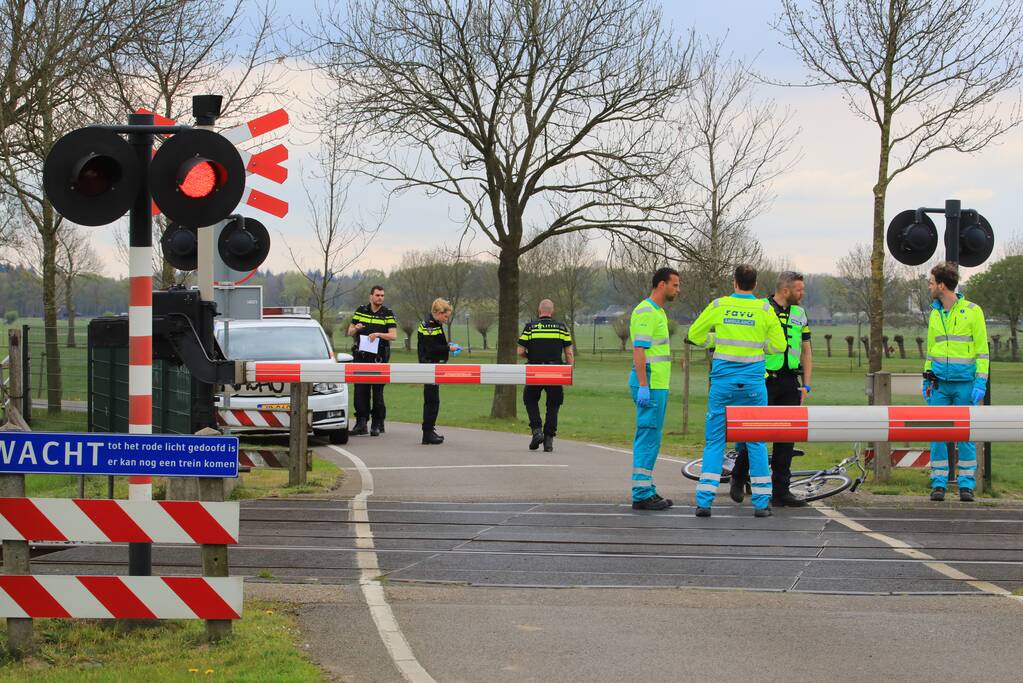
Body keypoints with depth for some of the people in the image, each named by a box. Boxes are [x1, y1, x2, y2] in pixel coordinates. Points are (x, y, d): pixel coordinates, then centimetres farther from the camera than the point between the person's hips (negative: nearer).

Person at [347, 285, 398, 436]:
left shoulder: (388, 314, 2)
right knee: (360, 391, 0)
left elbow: (393, 335, -6)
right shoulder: (361, 311, 10)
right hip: (361, 356, 3)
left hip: (379, 357, -3)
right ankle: (361, 423, 4)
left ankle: (377, 425, 5)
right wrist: (356, 328, -8)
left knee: (377, 392, -2)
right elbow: (349, 332, 14)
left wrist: (378, 334, -21)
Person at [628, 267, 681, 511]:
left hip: (658, 384, 10)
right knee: (648, 436, -9)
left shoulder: (657, 312, 19)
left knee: (651, 438, 12)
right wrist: (643, 386, -25)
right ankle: (642, 494, -8)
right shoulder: (646, 312, -13)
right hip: (649, 384, -10)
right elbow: (639, 350, -19)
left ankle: (646, 490, 17)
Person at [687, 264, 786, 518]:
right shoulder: (764, 309, -2)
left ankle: (704, 501, -2)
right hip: (753, 382, 0)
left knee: (714, 441, 5)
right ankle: (761, 502, 9)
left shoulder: (718, 305, -1)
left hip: (723, 380, 0)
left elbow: (695, 334, 7)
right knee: (756, 442, 8)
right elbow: (778, 345, 3)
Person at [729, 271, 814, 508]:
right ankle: (738, 478, 17)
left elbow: (806, 351, 17)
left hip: (790, 383, 5)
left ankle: (780, 492, 7)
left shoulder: (800, 314, 13)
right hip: (765, 381, -5)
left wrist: (806, 386, 9)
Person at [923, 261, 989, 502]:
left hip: (965, 383, -4)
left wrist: (981, 382, -10)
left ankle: (966, 484, 7)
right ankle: (938, 483, 6)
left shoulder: (972, 311, -3)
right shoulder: (934, 313, 12)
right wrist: (926, 379, 16)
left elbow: (982, 350, -3)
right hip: (940, 384, 4)